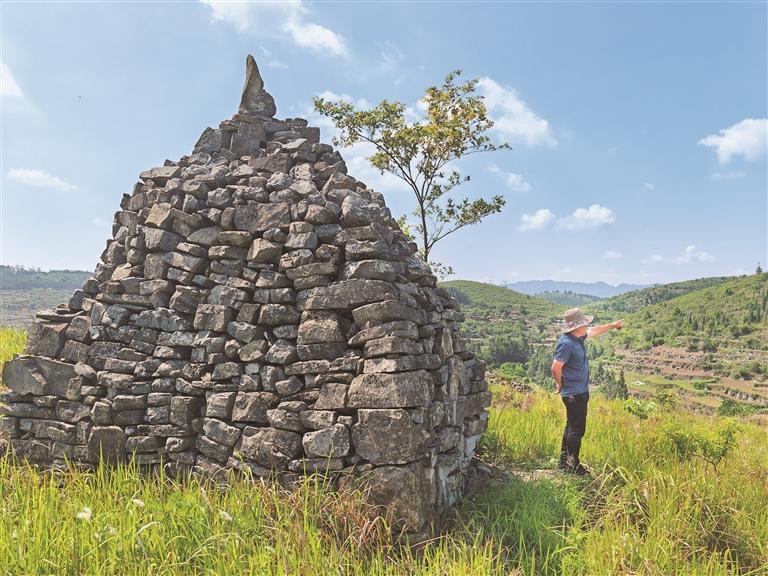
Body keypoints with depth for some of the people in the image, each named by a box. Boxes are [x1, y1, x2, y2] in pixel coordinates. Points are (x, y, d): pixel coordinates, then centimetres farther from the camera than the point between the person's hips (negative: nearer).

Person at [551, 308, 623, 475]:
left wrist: (613, 325, 35)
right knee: (577, 429, -1)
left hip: (580, 392, 10)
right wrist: (560, 385, -10)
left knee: (572, 427, 17)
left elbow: (594, 331, 26)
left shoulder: (577, 337, 5)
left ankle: (564, 461, 28)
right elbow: (556, 368, -26)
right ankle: (573, 465, 10)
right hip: (574, 394, -10)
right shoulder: (566, 343, -24)